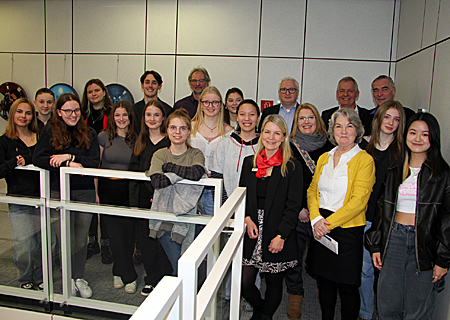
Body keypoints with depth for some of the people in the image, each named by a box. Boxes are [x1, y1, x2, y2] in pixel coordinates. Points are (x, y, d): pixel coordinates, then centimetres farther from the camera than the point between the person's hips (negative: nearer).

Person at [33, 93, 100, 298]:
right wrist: (69, 164, -16)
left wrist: (69, 156, -17)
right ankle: (68, 278, 24)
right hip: (59, 191, -2)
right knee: (67, 240, 2)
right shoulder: (50, 131, 1)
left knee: (81, 239, 10)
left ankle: (80, 278, 27)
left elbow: (94, 162, -5)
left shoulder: (89, 133, 6)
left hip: (85, 191, 2)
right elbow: (38, 159, -9)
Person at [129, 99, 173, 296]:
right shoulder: (140, 141, 12)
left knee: (162, 240, -1)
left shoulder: (170, 142, -4)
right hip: (143, 199, 5)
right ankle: (151, 280, 26)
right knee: (146, 241, 10)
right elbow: (133, 171, 10)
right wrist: (133, 201, 3)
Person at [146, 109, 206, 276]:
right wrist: (186, 172, -14)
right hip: (164, 213, 0)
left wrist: (168, 166, -12)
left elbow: (197, 173, -20)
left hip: (187, 214, 0)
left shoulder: (196, 154, 5)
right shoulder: (160, 154, 6)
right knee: (178, 264, -7)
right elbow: (157, 181, -14)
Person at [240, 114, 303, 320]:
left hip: (278, 235, -3)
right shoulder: (249, 162, 7)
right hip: (252, 233, 3)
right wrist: (247, 219, -4)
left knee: (274, 283, 10)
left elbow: (293, 206, -6)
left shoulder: (292, 167, -5)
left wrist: (281, 236, -12)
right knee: (245, 283, 4)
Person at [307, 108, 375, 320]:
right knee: (324, 281, 15)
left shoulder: (364, 160, -7)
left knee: (347, 286, 5)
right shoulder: (324, 158, 10)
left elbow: (358, 201, -14)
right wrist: (316, 219, -9)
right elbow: (312, 190, 8)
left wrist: (328, 222, -17)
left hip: (347, 229, -5)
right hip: (320, 228, 5)